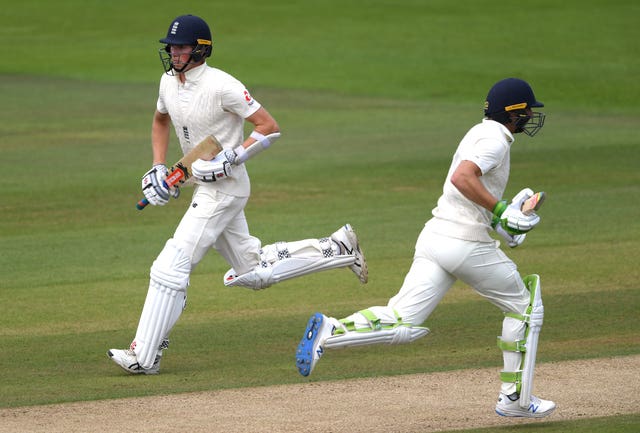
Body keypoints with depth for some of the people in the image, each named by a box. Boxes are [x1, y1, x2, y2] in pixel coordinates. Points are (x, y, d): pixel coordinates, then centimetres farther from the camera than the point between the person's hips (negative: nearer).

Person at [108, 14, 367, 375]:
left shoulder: (221, 86, -20)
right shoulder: (169, 81, 4)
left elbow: (269, 127, -18)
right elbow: (161, 120, 25)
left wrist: (229, 159, -25)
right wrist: (158, 167, 12)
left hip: (226, 187, -9)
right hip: (205, 188, 9)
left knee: (171, 267, -14)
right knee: (252, 272, 17)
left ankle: (145, 356, -11)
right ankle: (337, 249, 26)